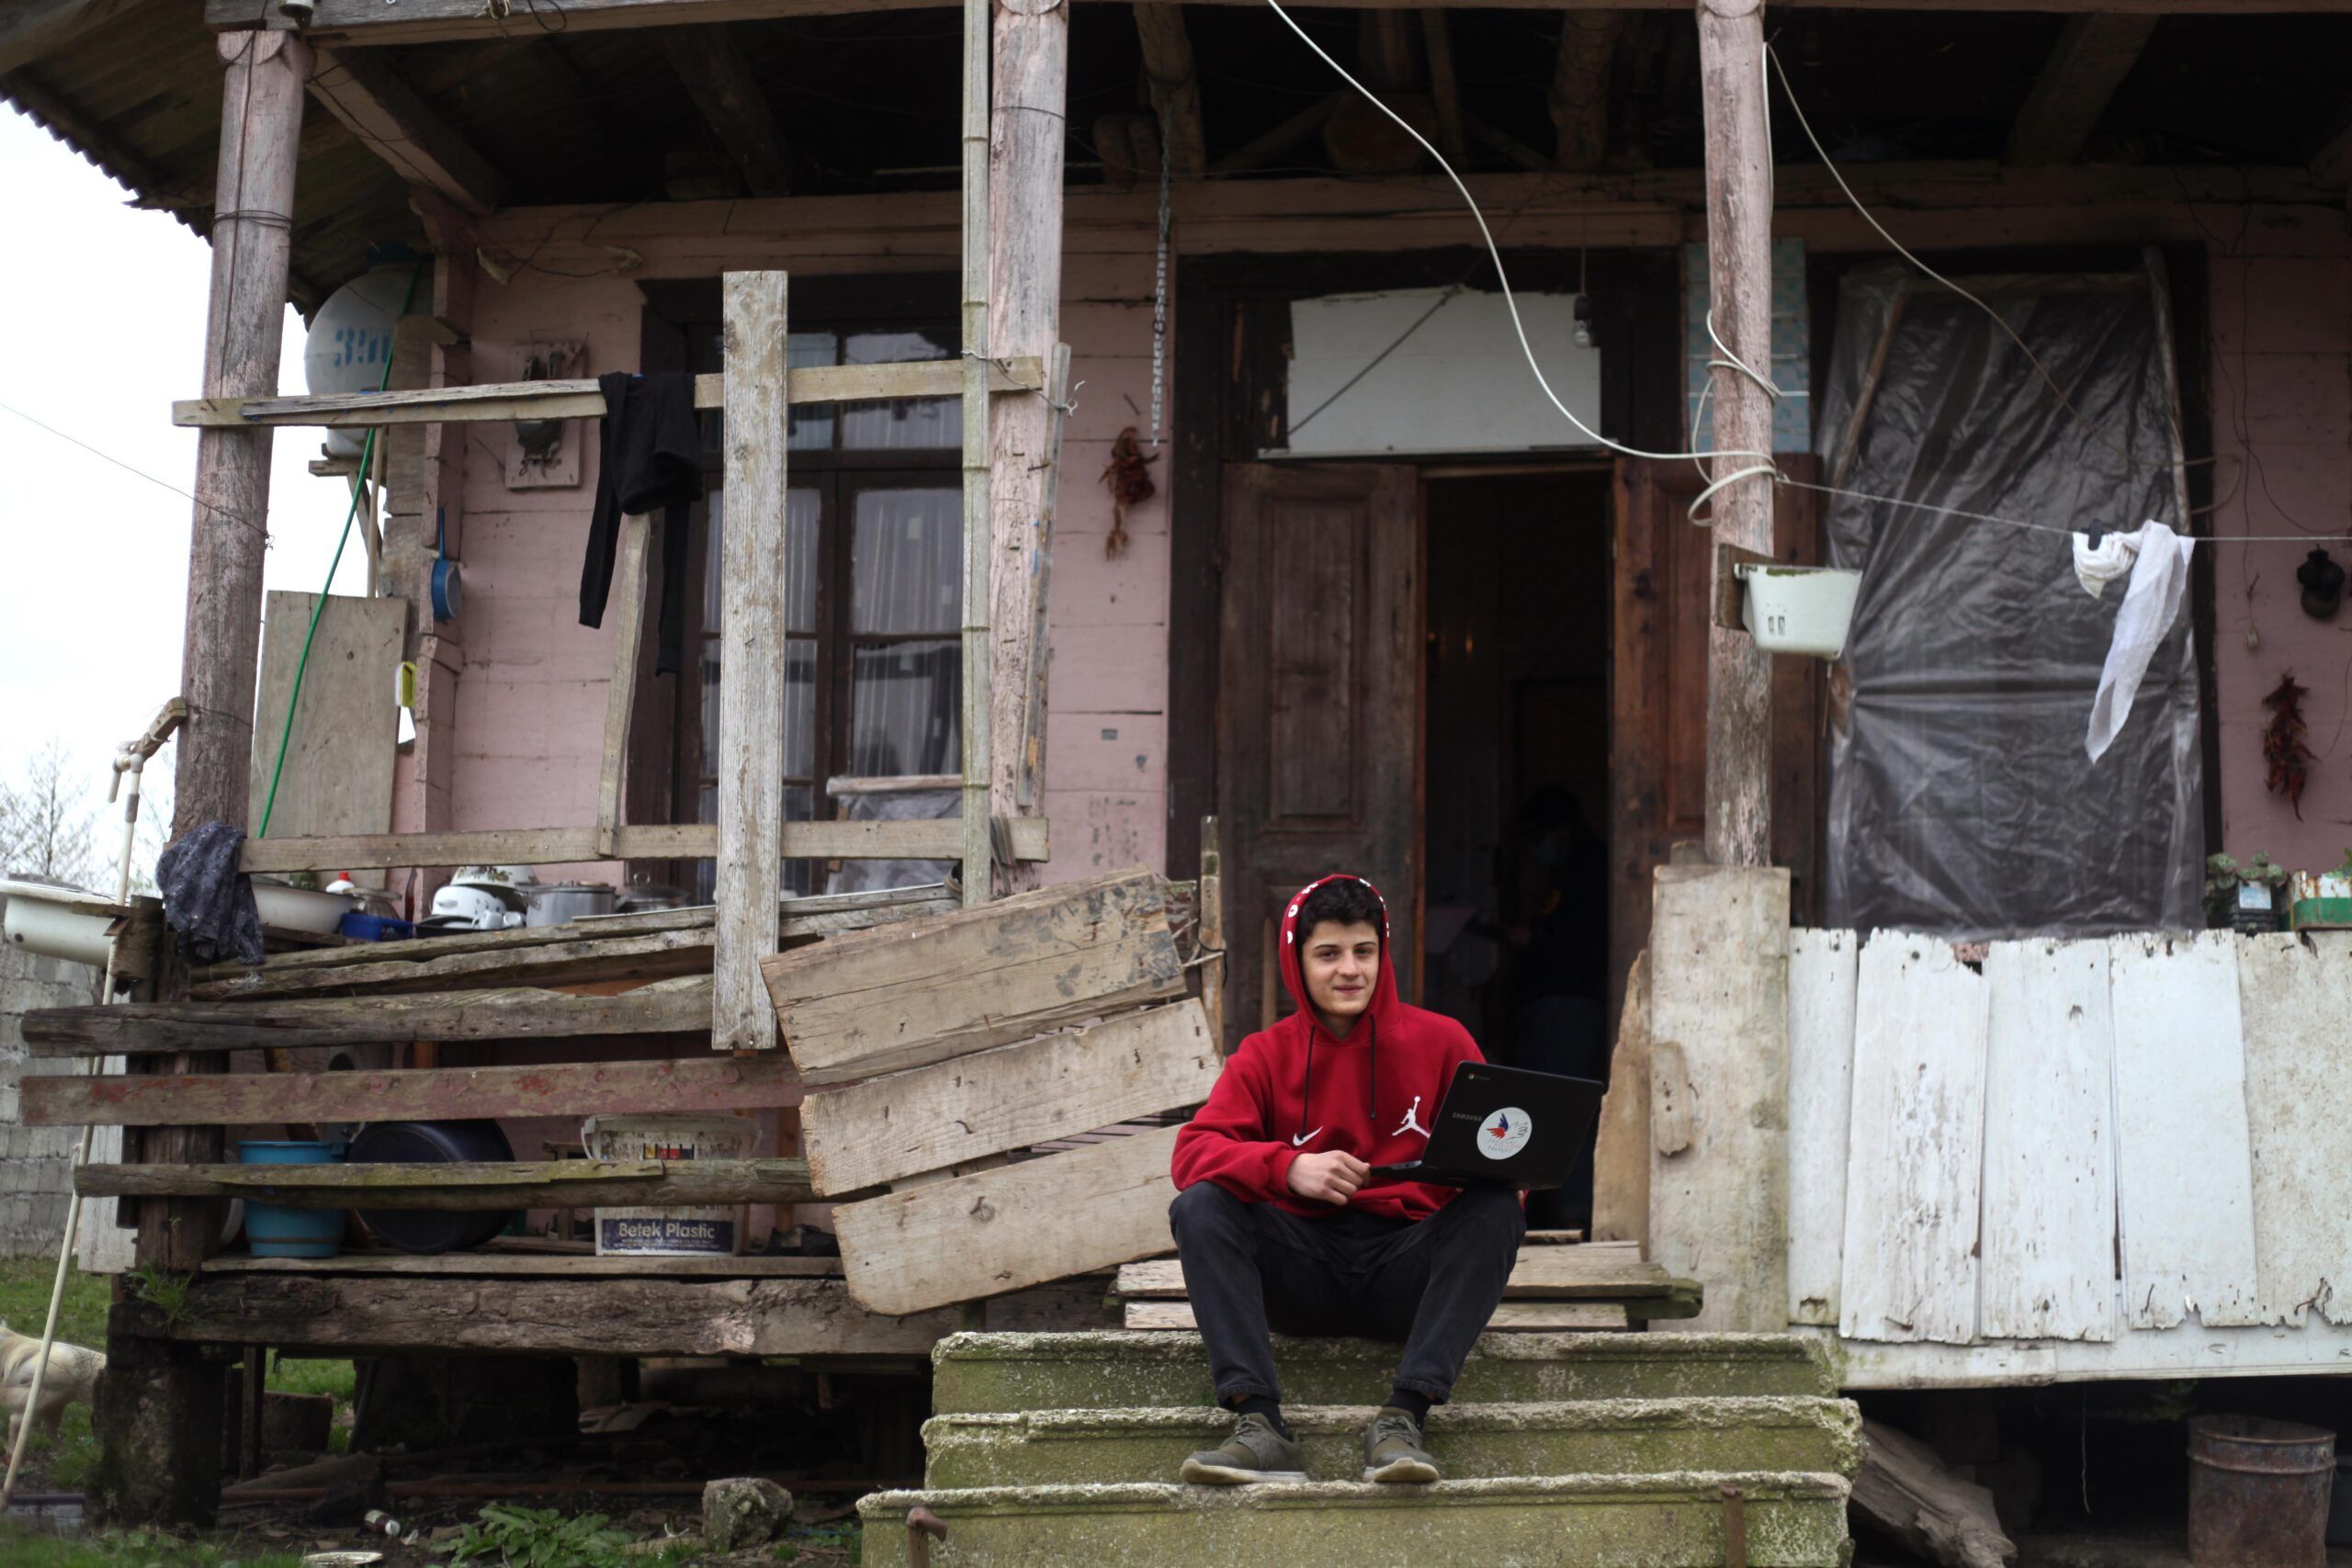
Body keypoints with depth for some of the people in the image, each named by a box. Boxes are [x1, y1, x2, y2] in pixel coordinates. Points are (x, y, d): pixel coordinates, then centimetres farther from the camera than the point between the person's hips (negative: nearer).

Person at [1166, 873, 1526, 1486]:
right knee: (1199, 1207, -22)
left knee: (1498, 1208, -26)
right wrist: (1289, 1168, -25)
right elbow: (1192, 1152, -7)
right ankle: (1260, 1423, -33)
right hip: (1302, 1272, 0)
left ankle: (1404, 1416, -34)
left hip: (1406, 1274, 0)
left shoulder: (1440, 1041, 6)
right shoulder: (1266, 1055, 7)